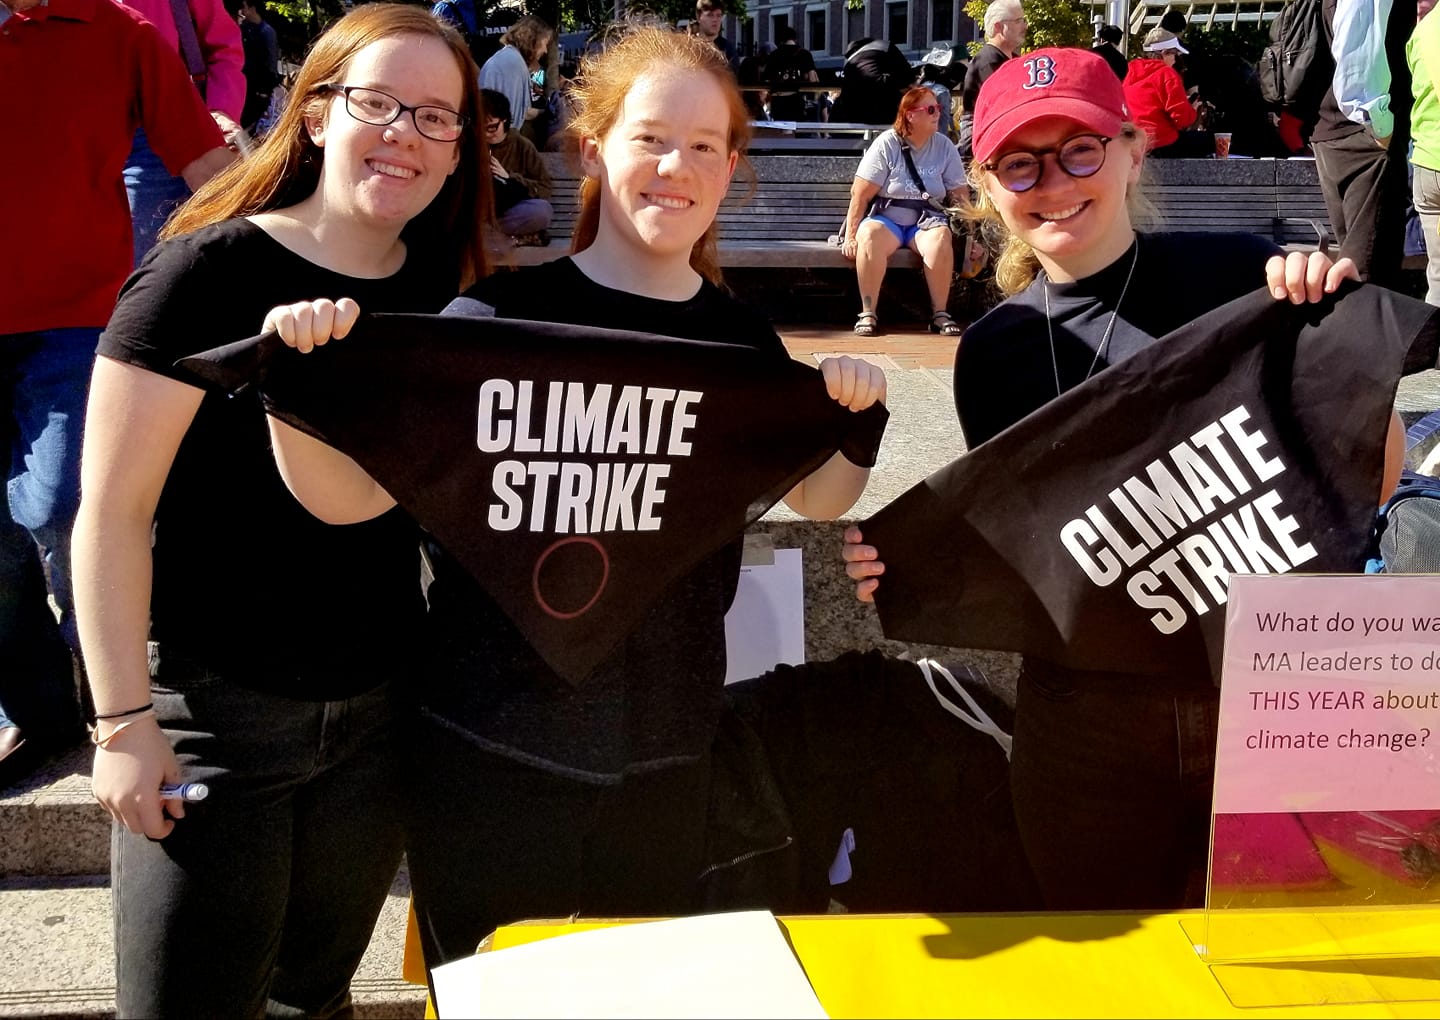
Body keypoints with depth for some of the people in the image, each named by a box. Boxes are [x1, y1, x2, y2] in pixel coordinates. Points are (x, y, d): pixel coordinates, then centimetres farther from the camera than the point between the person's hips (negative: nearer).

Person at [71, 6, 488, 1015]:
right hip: (213, 708, -4)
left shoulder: (445, 291, 3)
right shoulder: (210, 270, -12)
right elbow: (113, 515, -12)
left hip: (378, 715, 5)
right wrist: (125, 722, -13)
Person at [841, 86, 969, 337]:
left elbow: (960, 195, 5)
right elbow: (861, 194, -8)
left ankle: (939, 313, -23)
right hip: (885, 218, -2)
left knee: (941, 236, -33)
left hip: (924, 221, 2)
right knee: (869, 235, -35)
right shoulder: (887, 143, -6)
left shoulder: (944, 146, 3)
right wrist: (850, 236, -13)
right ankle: (868, 313, -28)